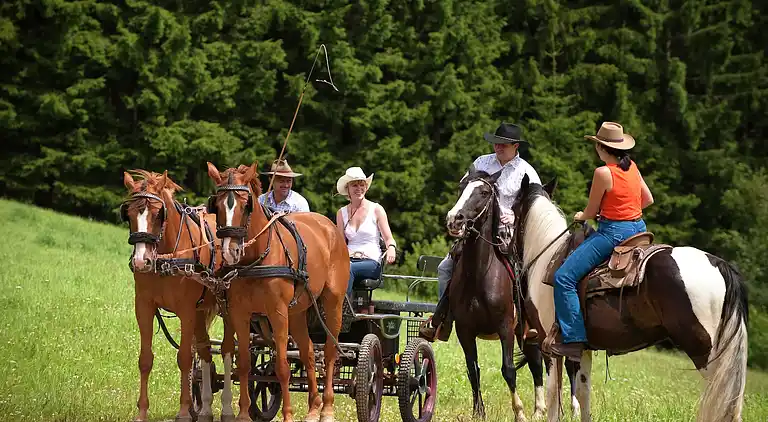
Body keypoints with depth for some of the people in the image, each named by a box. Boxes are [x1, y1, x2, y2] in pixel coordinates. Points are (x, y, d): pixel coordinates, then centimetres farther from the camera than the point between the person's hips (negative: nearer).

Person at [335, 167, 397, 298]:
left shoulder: (376, 209, 6)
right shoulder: (342, 213, 15)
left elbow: (389, 239, 6)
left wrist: (391, 248, -19)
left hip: (372, 262, -2)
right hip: (349, 259, 2)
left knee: (348, 268, -36)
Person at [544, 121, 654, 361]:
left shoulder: (603, 173, -16)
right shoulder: (632, 167, 6)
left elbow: (591, 212, -6)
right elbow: (648, 199, 18)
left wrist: (581, 217, 16)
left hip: (613, 233, -9)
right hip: (638, 227, 9)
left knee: (564, 277, -9)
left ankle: (574, 340, -16)